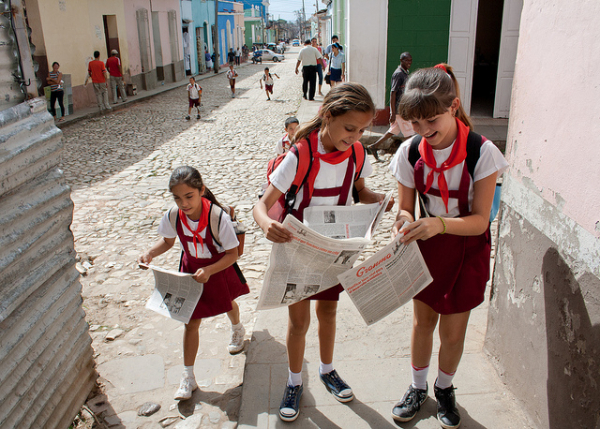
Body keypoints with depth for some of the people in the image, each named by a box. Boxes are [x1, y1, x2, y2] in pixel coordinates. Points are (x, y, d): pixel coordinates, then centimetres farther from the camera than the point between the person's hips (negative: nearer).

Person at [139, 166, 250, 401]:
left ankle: (237, 329, 66)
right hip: (191, 270, 2)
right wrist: (149, 253, -21)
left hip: (219, 269, -2)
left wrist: (209, 271, -41)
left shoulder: (219, 217, -37)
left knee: (228, 303, 29)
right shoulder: (172, 216, -24)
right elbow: (167, 241, -2)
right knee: (191, 322, 2)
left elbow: (232, 253, -28)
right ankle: (188, 377, 17)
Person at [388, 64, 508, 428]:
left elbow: (480, 220, -22)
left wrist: (440, 224, -40)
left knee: (453, 331, 12)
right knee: (422, 322, 17)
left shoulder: (482, 152, -23)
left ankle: (445, 389, 42)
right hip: (425, 246, 2)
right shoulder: (410, 152, -13)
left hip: (466, 249, -2)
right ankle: (418, 387, 41)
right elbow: (406, 207, -5)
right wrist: (404, 222, -29)